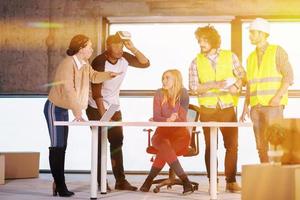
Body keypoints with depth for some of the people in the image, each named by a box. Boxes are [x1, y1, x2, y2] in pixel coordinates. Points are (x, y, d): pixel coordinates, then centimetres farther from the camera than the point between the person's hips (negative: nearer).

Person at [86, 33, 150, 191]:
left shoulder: (124, 58, -6)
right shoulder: (99, 62, -22)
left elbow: (145, 63, -7)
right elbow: (96, 92, -23)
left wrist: (133, 49, -21)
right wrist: (104, 115, -25)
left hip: (114, 106, 6)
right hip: (96, 106, -5)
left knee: (117, 141, 3)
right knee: (101, 144, -5)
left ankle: (120, 181, 7)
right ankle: (101, 183, 2)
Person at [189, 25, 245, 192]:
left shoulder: (230, 56, 2)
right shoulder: (196, 62, 2)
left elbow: (242, 75, 6)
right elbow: (194, 87, -4)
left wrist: (236, 85, -15)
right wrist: (213, 85, -16)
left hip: (228, 108, 0)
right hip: (208, 110, 0)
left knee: (232, 145, 0)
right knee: (210, 146, 5)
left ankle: (231, 181, 10)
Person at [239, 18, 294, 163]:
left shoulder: (277, 51, 2)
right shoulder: (251, 57, 18)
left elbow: (289, 76, -5)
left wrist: (277, 97, -17)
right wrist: (246, 106, 10)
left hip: (273, 105, -5)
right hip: (256, 106, 5)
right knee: (261, 146, 4)